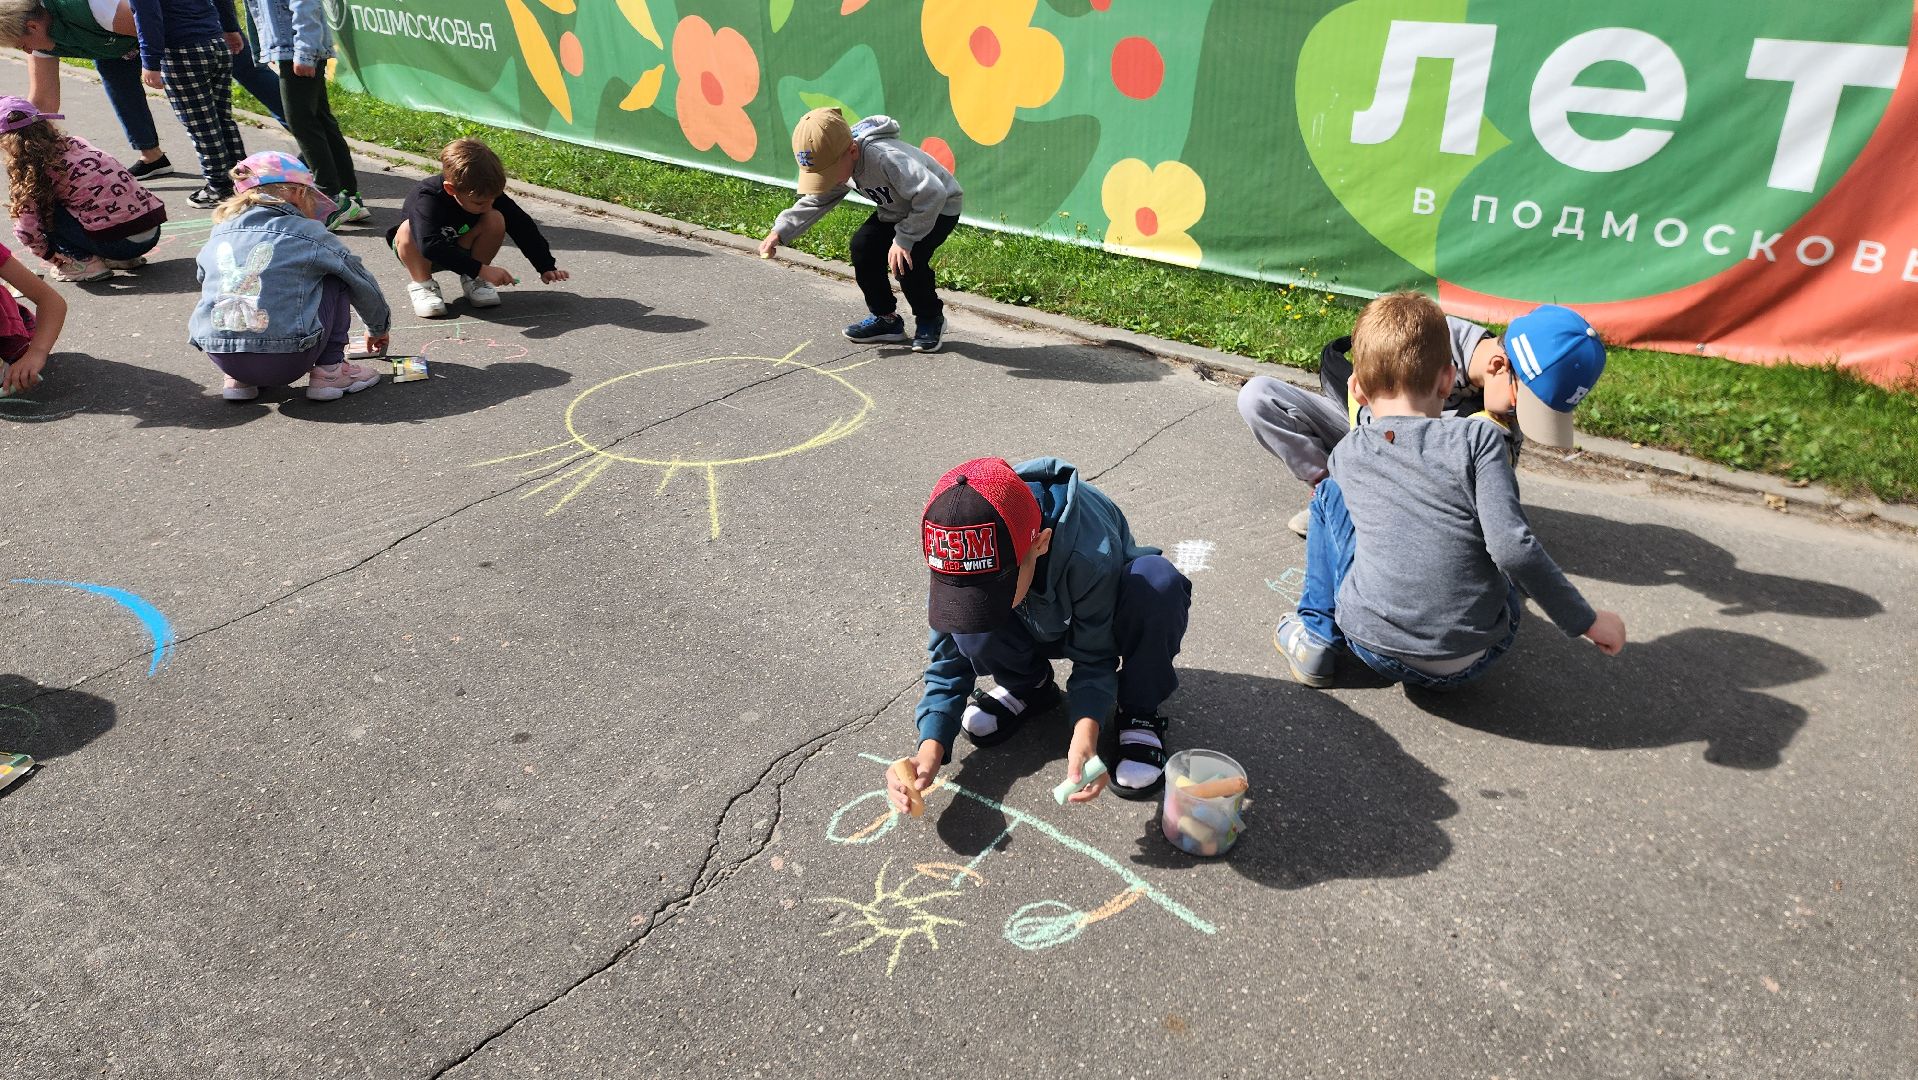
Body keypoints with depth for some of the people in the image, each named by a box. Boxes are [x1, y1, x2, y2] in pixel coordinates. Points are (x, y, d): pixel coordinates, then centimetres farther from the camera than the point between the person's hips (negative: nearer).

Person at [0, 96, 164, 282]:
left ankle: (85, 262, 3)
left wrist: (51, 255, 17)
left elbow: (27, 229, -2)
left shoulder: (28, 169, -1)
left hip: (118, 242, -7)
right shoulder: (74, 142, 17)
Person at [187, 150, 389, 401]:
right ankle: (328, 371, 10)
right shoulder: (308, 234, 1)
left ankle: (239, 379, 20)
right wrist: (378, 328, 31)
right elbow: (363, 283, 12)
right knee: (336, 276, 15)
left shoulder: (219, 235, 12)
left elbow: (204, 280, 26)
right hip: (286, 360, -4)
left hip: (219, 357, 5)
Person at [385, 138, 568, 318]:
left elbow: (523, 227, -17)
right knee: (407, 230, -38)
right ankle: (423, 284, -13)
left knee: (495, 220, -25)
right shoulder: (425, 200, -36)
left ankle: (472, 281, -7)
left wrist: (546, 267, -23)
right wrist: (481, 269, -52)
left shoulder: (488, 193, -22)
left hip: (461, 249, 4)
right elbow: (431, 247, -48)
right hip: (421, 254, -3)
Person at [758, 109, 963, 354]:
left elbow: (932, 194, -43)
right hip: (897, 210, 8)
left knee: (908, 258, -27)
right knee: (863, 247, -7)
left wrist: (904, 239, -38)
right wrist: (780, 232, -18)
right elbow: (816, 201, -5)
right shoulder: (837, 162, -12)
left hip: (940, 207, -8)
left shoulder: (885, 158, -39)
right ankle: (886, 318, 10)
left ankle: (931, 319, -1)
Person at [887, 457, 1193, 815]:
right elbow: (948, 661, -19)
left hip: (1099, 624, -2)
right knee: (970, 623, -31)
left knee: (1158, 581, -36)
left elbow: (1094, 659, -26)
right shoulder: (970, 559, -30)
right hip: (1034, 628, 2)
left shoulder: (1090, 555, -41)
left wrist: (1085, 736, -45)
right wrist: (929, 751, -33)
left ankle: (1139, 714, -12)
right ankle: (1028, 687, 3)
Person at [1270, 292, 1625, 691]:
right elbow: (1513, 550, -17)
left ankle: (1316, 632, 20)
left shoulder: (1347, 453, 1)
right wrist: (1587, 621, -5)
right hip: (1475, 662, 0)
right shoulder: (1479, 440, -9)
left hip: (1377, 651, 1)